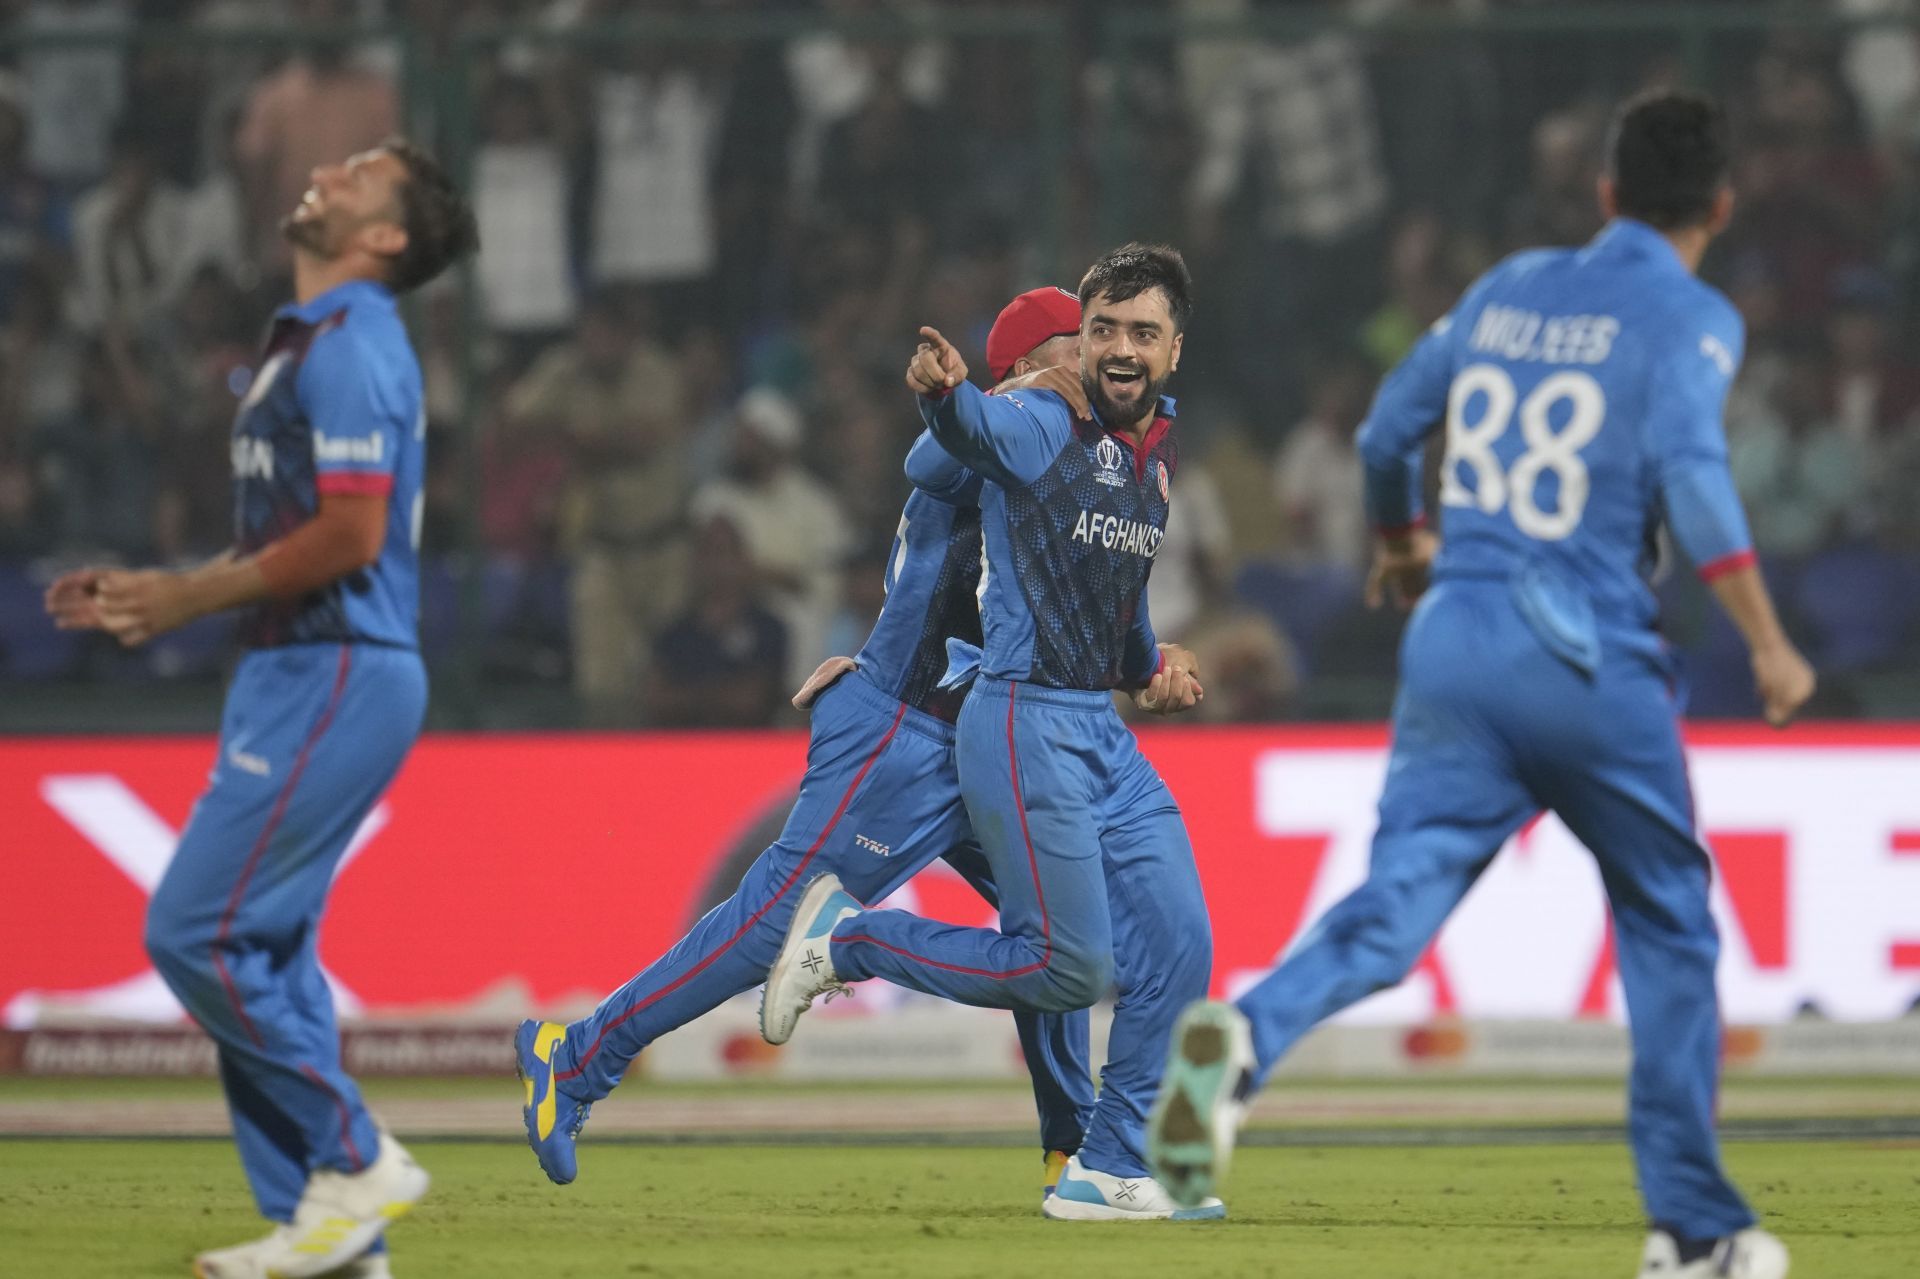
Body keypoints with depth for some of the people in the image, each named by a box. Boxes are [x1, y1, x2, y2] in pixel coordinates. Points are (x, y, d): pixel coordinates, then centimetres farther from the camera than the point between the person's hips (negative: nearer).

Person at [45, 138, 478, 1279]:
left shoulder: (350, 349, -13)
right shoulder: (311, 344, 19)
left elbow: (349, 536, -22)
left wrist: (191, 598, -13)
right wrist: (160, 594, 15)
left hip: (340, 679, -10)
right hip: (299, 673, 10)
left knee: (196, 933, -12)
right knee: (265, 949, 9)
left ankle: (353, 1160, -5)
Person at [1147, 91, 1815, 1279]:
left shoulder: (1508, 289, 15)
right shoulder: (1690, 317, -2)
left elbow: (1385, 432, 20)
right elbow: (1690, 469, -18)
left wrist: (1401, 540, 40)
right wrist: (1767, 643, -17)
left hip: (1454, 635, 4)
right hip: (1590, 658, -4)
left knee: (1400, 895, -6)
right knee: (1669, 928, 12)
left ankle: (1245, 1035, -37)